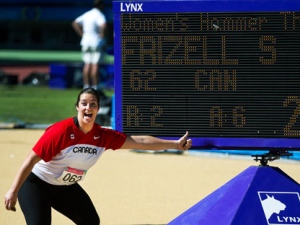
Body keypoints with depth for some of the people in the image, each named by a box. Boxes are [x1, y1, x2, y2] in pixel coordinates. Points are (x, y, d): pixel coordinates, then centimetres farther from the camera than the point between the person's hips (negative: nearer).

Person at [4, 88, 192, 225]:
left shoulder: (103, 136, -11)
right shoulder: (61, 132, -29)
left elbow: (140, 141, -7)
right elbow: (32, 159, -26)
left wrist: (175, 144, -8)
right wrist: (13, 192, -27)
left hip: (66, 187, 7)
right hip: (36, 184, -7)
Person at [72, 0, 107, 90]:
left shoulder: (86, 14, 13)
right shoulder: (99, 15, -8)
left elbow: (75, 23, 16)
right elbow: (103, 24, -28)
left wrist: (82, 34, 13)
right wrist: (102, 34, -12)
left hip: (86, 41, 6)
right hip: (96, 42, -6)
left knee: (87, 64, 8)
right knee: (95, 64, -5)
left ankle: (86, 86, 5)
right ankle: (94, 86, -8)